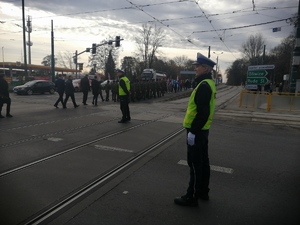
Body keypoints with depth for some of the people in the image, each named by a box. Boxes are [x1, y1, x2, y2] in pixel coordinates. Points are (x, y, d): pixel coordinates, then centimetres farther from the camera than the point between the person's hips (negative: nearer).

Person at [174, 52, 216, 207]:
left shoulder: (204, 85, -19)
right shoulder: (208, 83, 13)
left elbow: (202, 112, -25)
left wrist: (193, 131, -22)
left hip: (196, 131, -10)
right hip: (202, 129, 10)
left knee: (195, 164, -1)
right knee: (202, 161, 17)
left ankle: (191, 197, 11)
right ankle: (203, 192, 31)